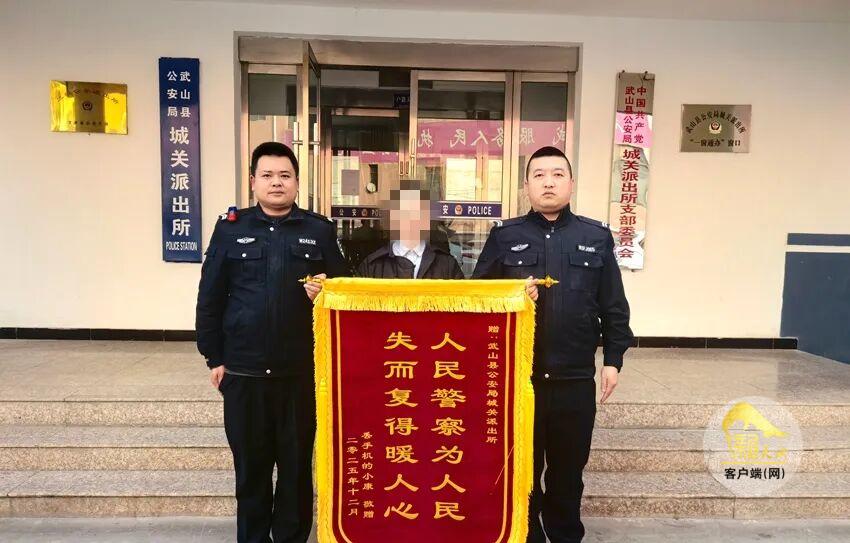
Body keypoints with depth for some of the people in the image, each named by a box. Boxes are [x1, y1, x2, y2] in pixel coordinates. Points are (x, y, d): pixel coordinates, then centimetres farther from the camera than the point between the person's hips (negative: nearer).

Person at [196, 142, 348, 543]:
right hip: (243, 371, 1)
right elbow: (210, 298, 5)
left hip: (301, 371, 0)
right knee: (250, 464, 13)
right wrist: (214, 358, 2)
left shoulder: (320, 230, 5)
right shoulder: (230, 228, 4)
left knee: (297, 464, 11)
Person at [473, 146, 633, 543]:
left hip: (575, 378, 1)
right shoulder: (505, 237, 3)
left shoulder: (597, 237, 5)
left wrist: (613, 359, 3)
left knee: (568, 470, 16)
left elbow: (614, 308, 7)